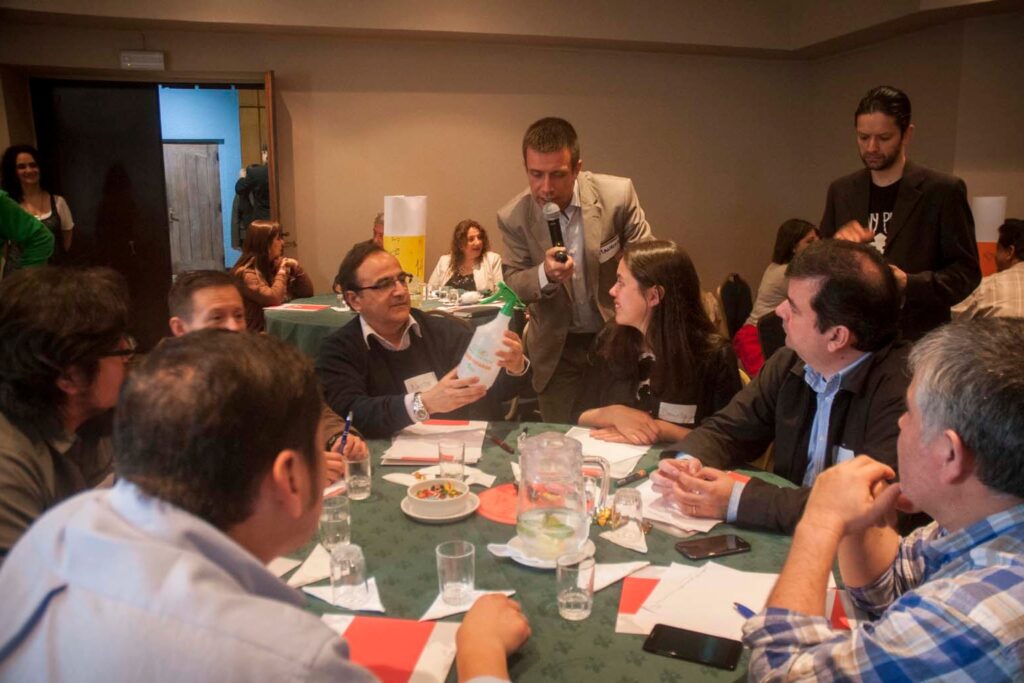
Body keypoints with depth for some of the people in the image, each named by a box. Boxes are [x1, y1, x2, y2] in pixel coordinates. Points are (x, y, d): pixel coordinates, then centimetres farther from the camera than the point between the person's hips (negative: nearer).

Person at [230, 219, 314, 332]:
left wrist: (296, 267, -4)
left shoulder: (275, 266, 9)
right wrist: (282, 270, -11)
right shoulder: (246, 273, -12)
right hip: (258, 333, -7)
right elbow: (273, 299, -26)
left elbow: (307, 293, 10)